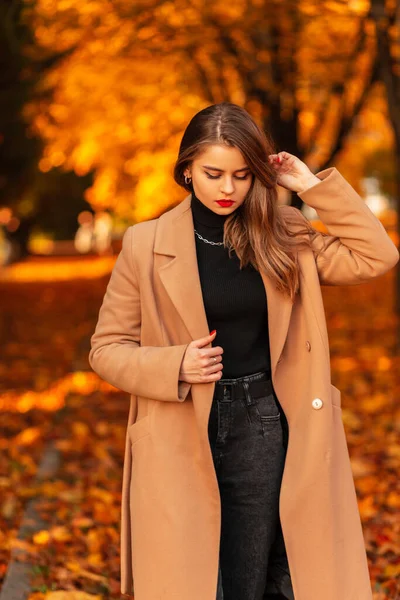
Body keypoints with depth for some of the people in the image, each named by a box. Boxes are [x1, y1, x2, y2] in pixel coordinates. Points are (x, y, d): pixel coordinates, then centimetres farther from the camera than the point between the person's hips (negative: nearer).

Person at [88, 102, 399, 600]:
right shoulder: (146, 246, -4)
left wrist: (312, 185, -6)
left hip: (263, 430, 2)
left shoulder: (283, 234, 3)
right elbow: (107, 348, 1)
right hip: (180, 438, -2)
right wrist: (175, 366, -16)